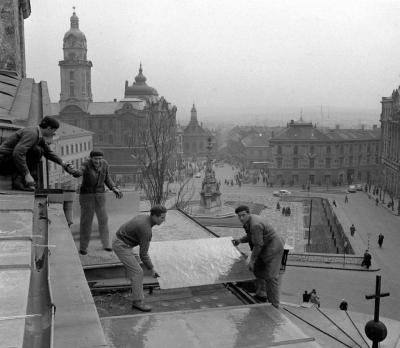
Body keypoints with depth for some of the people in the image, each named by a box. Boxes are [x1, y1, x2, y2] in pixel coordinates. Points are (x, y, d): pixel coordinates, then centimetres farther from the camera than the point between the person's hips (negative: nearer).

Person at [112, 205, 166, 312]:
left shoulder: (143, 217, 2)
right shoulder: (146, 230, -27)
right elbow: (143, 254, -23)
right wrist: (152, 269, -12)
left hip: (120, 242, 10)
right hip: (121, 247, -10)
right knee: (138, 273, -6)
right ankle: (137, 302, 4)